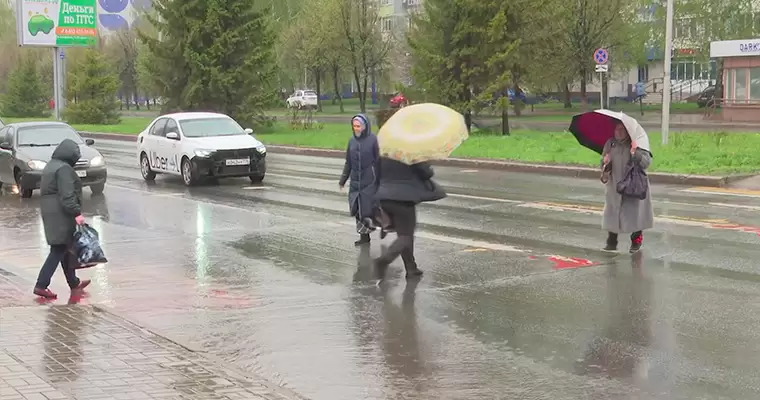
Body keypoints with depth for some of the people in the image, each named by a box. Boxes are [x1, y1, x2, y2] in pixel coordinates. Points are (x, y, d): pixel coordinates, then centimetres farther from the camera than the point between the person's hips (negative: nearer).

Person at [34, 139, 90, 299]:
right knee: (58, 250, -6)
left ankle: (74, 283, 25)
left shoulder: (50, 166, 16)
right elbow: (67, 195, -22)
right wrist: (77, 213, -23)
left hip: (50, 212, 10)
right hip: (61, 215, -10)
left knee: (65, 249, 16)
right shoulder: (64, 169, -15)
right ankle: (41, 285, -9)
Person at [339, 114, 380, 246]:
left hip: (370, 181, -5)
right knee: (357, 209, 6)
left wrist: (381, 180, -9)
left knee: (369, 207, -7)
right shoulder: (352, 140, 7)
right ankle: (363, 236, 15)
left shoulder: (373, 139, -8)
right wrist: (343, 180, 14)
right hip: (355, 181, 5)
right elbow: (348, 162, 15)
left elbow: (379, 161, -8)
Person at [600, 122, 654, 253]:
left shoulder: (636, 144, -8)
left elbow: (646, 163, -17)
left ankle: (636, 241, 16)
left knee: (634, 215, -1)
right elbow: (604, 164, 10)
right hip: (614, 187, 3)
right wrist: (605, 164, -14)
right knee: (612, 213, 4)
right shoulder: (610, 144, 4)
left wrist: (635, 153, -33)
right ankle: (611, 242, 14)